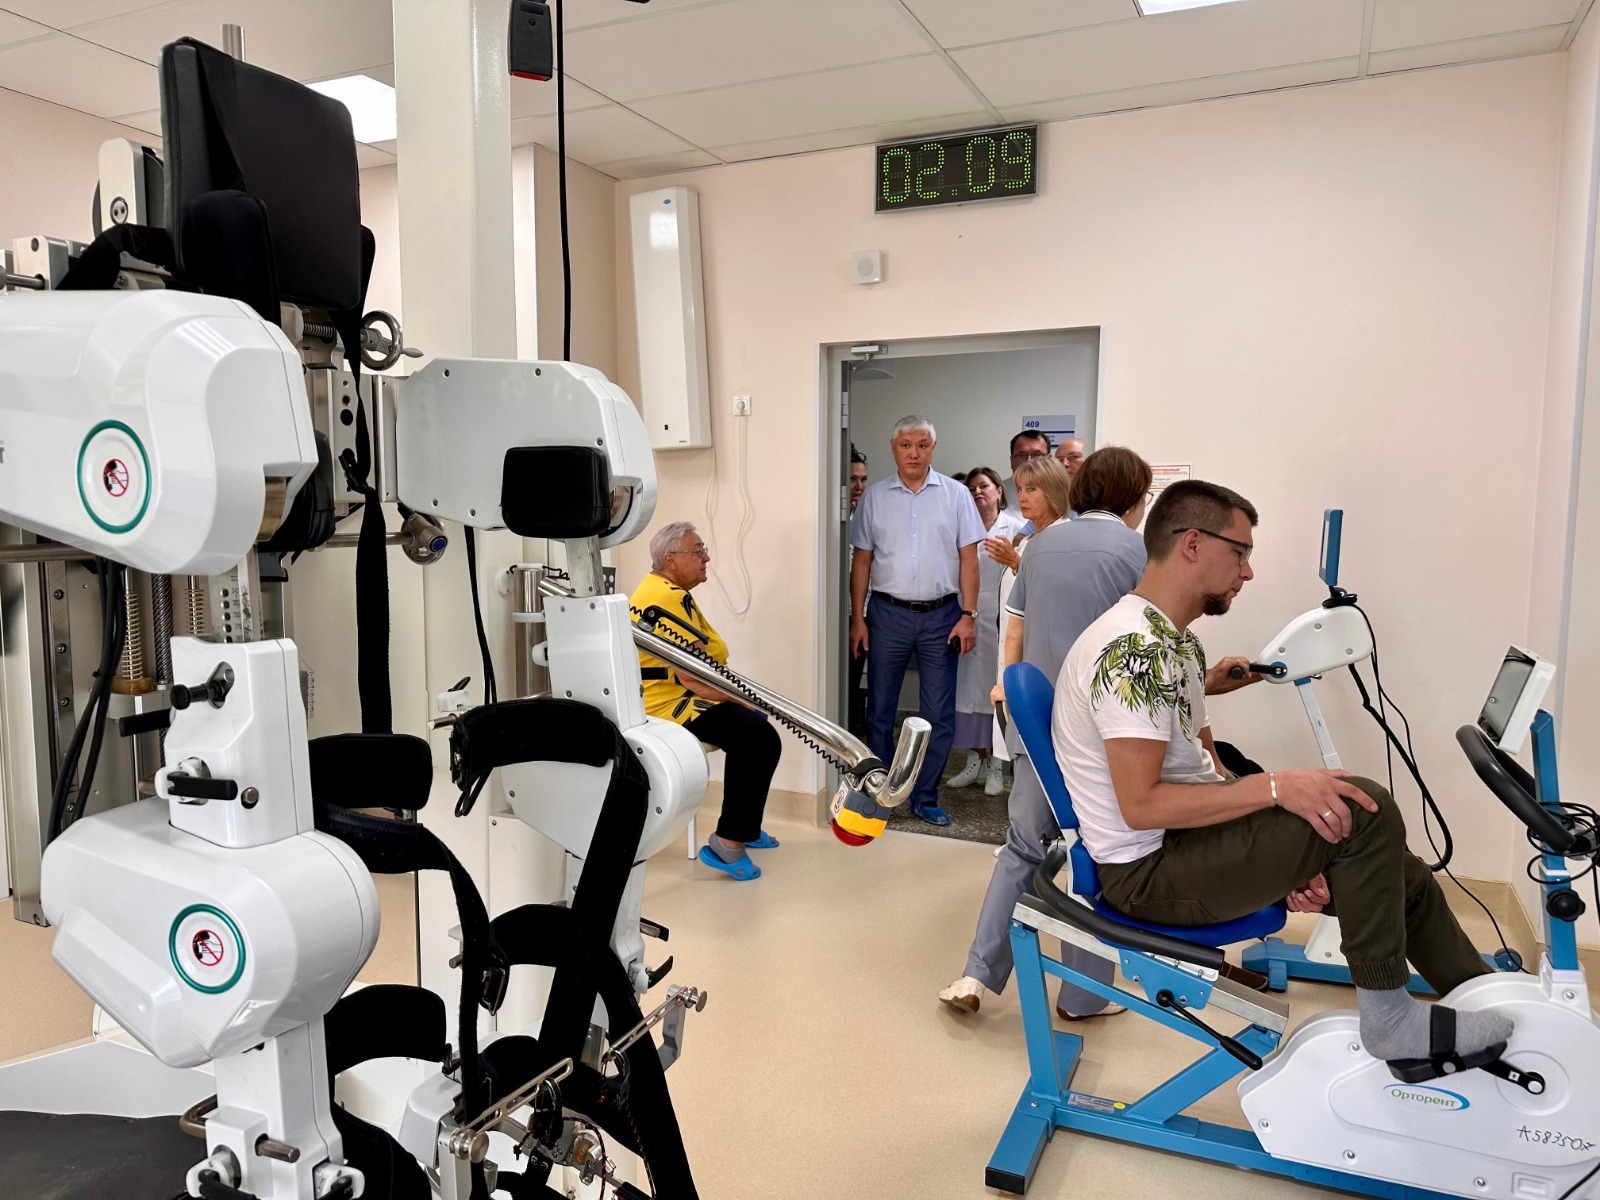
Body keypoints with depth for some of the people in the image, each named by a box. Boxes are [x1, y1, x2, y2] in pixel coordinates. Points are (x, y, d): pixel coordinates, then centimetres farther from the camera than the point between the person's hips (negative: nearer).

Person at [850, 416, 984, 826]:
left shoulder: (956, 495, 2)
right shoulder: (875, 497, 5)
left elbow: (968, 558, 1)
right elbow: (861, 561, 7)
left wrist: (968, 616, -6)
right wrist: (857, 619, 2)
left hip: (941, 615, 0)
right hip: (888, 613, 1)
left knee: (939, 715, 4)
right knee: (880, 711, 6)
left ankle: (925, 797, 18)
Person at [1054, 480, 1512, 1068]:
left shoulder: (1179, 641, 13)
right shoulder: (1133, 647, -22)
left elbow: (1201, 767, 12)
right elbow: (1142, 804, -27)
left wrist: (1291, 860, 3)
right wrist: (1275, 786, -26)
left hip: (1189, 833, 10)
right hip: (1147, 871, -10)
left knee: (1399, 875, 11)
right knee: (1363, 811, -18)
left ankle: (1492, 1003, 29)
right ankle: (1389, 1018, -4)